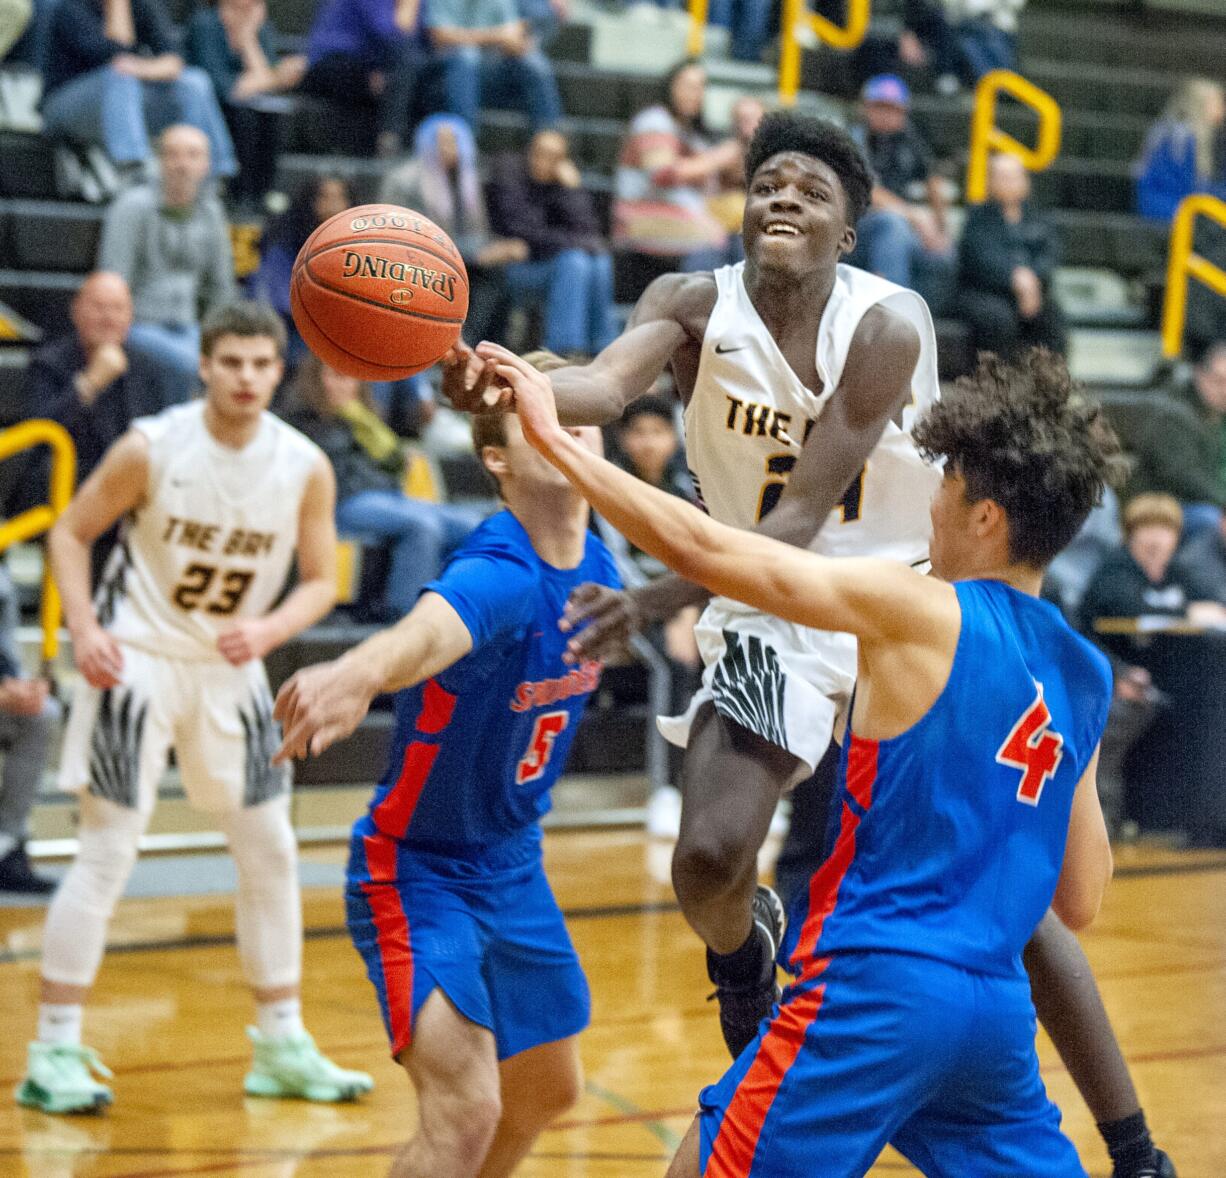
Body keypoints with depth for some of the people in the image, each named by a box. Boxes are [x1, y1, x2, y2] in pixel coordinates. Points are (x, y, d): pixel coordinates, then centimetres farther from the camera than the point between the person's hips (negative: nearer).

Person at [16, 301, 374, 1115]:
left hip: (231, 668, 4)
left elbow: (321, 581, 0)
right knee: (108, 853, -8)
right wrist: (85, 629, -18)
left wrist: (267, 630, -19)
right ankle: (54, 1053, -2)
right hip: (138, 659, -4)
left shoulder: (305, 468, -7)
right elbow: (71, 533, -4)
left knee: (271, 853, 7)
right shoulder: (151, 447, -14)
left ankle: (282, 1045, 20)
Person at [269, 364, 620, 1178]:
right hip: (417, 872, -8)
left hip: (514, 869, 8)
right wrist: (360, 673, -76)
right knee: (464, 1112, -21)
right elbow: (426, 631, -54)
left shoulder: (598, 569, -4)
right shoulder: (497, 575, -29)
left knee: (548, 1091, 22)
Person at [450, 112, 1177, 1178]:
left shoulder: (887, 326, -21)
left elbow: (800, 519, -26)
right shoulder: (697, 306, -11)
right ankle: (745, 954, 23)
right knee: (708, 862, -17)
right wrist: (512, 386, -57)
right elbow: (606, 385, -33)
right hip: (772, 618, 2)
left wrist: (651, 602, -38)